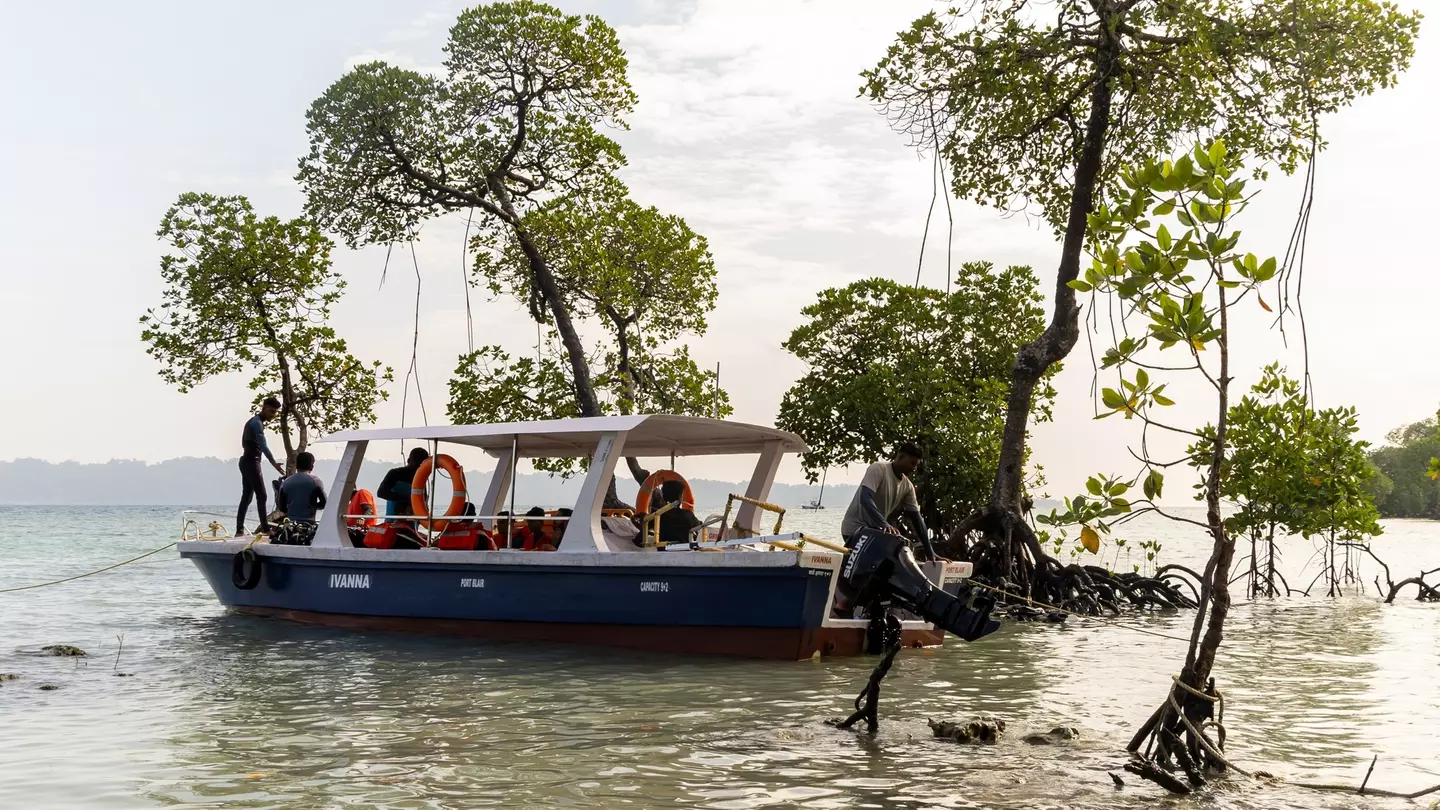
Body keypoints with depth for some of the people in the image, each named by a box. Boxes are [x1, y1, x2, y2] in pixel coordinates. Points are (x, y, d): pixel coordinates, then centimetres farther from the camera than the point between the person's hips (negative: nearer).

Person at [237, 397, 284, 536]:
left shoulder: (254, 421, 17)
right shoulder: (257, 423, -15)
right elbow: (263, 445, -27)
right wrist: (274, 463, -36)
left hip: (246, 461, 10)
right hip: (251, 462, -10)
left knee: (246, 496, 8)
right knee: (261, 495, -10)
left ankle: (239, 530, 7)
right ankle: (265, 528, -12)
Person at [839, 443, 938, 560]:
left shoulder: (907, 486, 5)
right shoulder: (878, 469, -16)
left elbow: (916, 518, 7)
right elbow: (865, 499, -30)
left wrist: (929, 551, 1)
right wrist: (884, 524, -42)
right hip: (855, 528, -8)